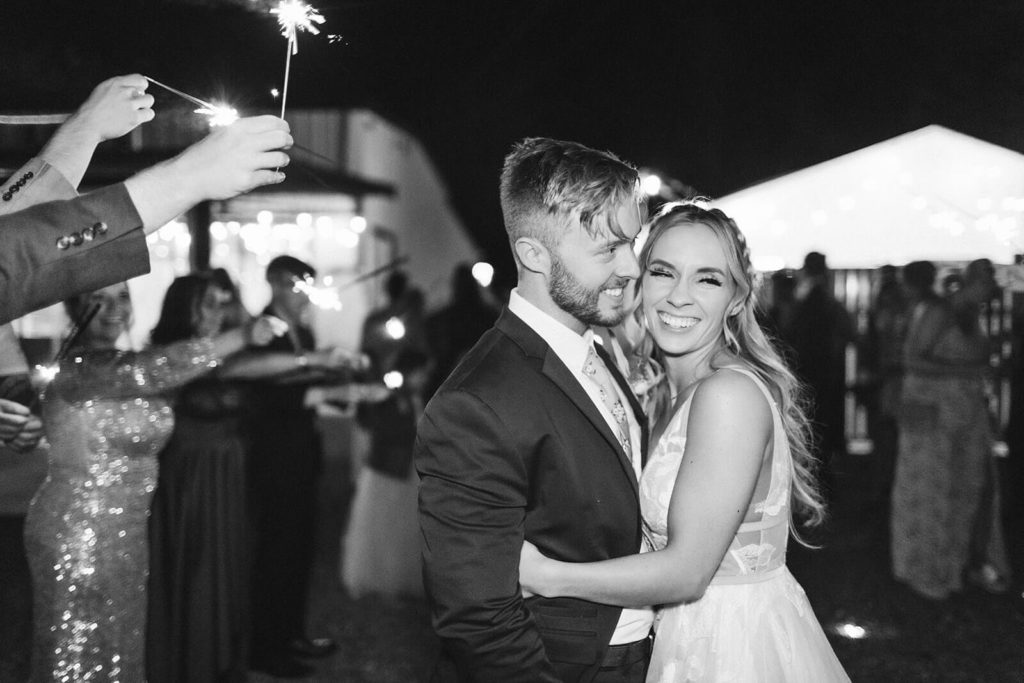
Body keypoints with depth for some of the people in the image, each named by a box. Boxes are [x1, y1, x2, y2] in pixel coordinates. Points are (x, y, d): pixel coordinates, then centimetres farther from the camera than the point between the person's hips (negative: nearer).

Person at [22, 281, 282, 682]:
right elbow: (151, 371, -29)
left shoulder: (121, 364, 10)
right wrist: (242, 337, -30)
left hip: (126, 535, 8)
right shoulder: (73, 368, -17)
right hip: (75, 538, -8)